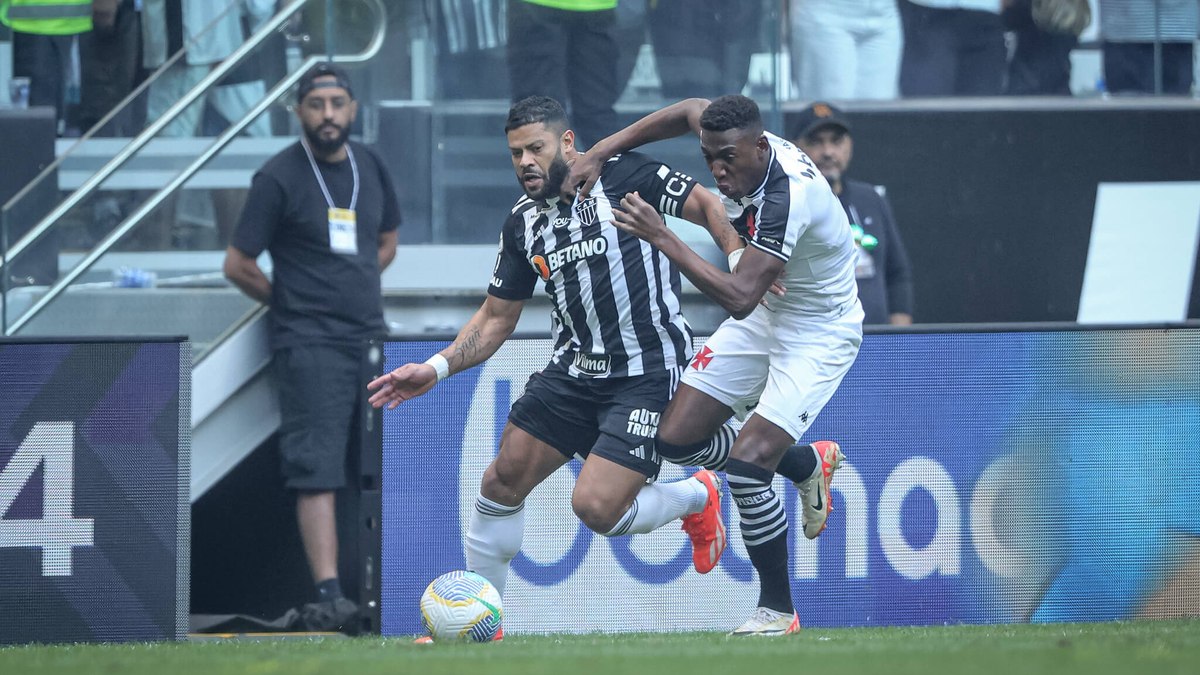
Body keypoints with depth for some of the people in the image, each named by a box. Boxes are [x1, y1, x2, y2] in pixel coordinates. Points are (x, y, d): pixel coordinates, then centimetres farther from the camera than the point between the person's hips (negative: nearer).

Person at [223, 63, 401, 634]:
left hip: (372, 339, 7)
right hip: (310, 346, -7)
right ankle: (327, 595, -24)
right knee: (318, 470, -15)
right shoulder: (279, 178, -6)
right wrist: (294, 304, 6)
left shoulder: (368, 166, 12)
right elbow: (238, 265, -3)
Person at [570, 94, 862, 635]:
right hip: (760, 320, 9)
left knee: (746, 464, -21)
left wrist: (661, 237, -40)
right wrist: (600, 152, 4)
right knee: (675, 437, 2)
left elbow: (738, 298, -41)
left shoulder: (785, 198, -36)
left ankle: (778, 610, -1)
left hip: (817, 335, -9)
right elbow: (692, 110, 11)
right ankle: (809, 462, 28)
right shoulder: (742, 146, -13)